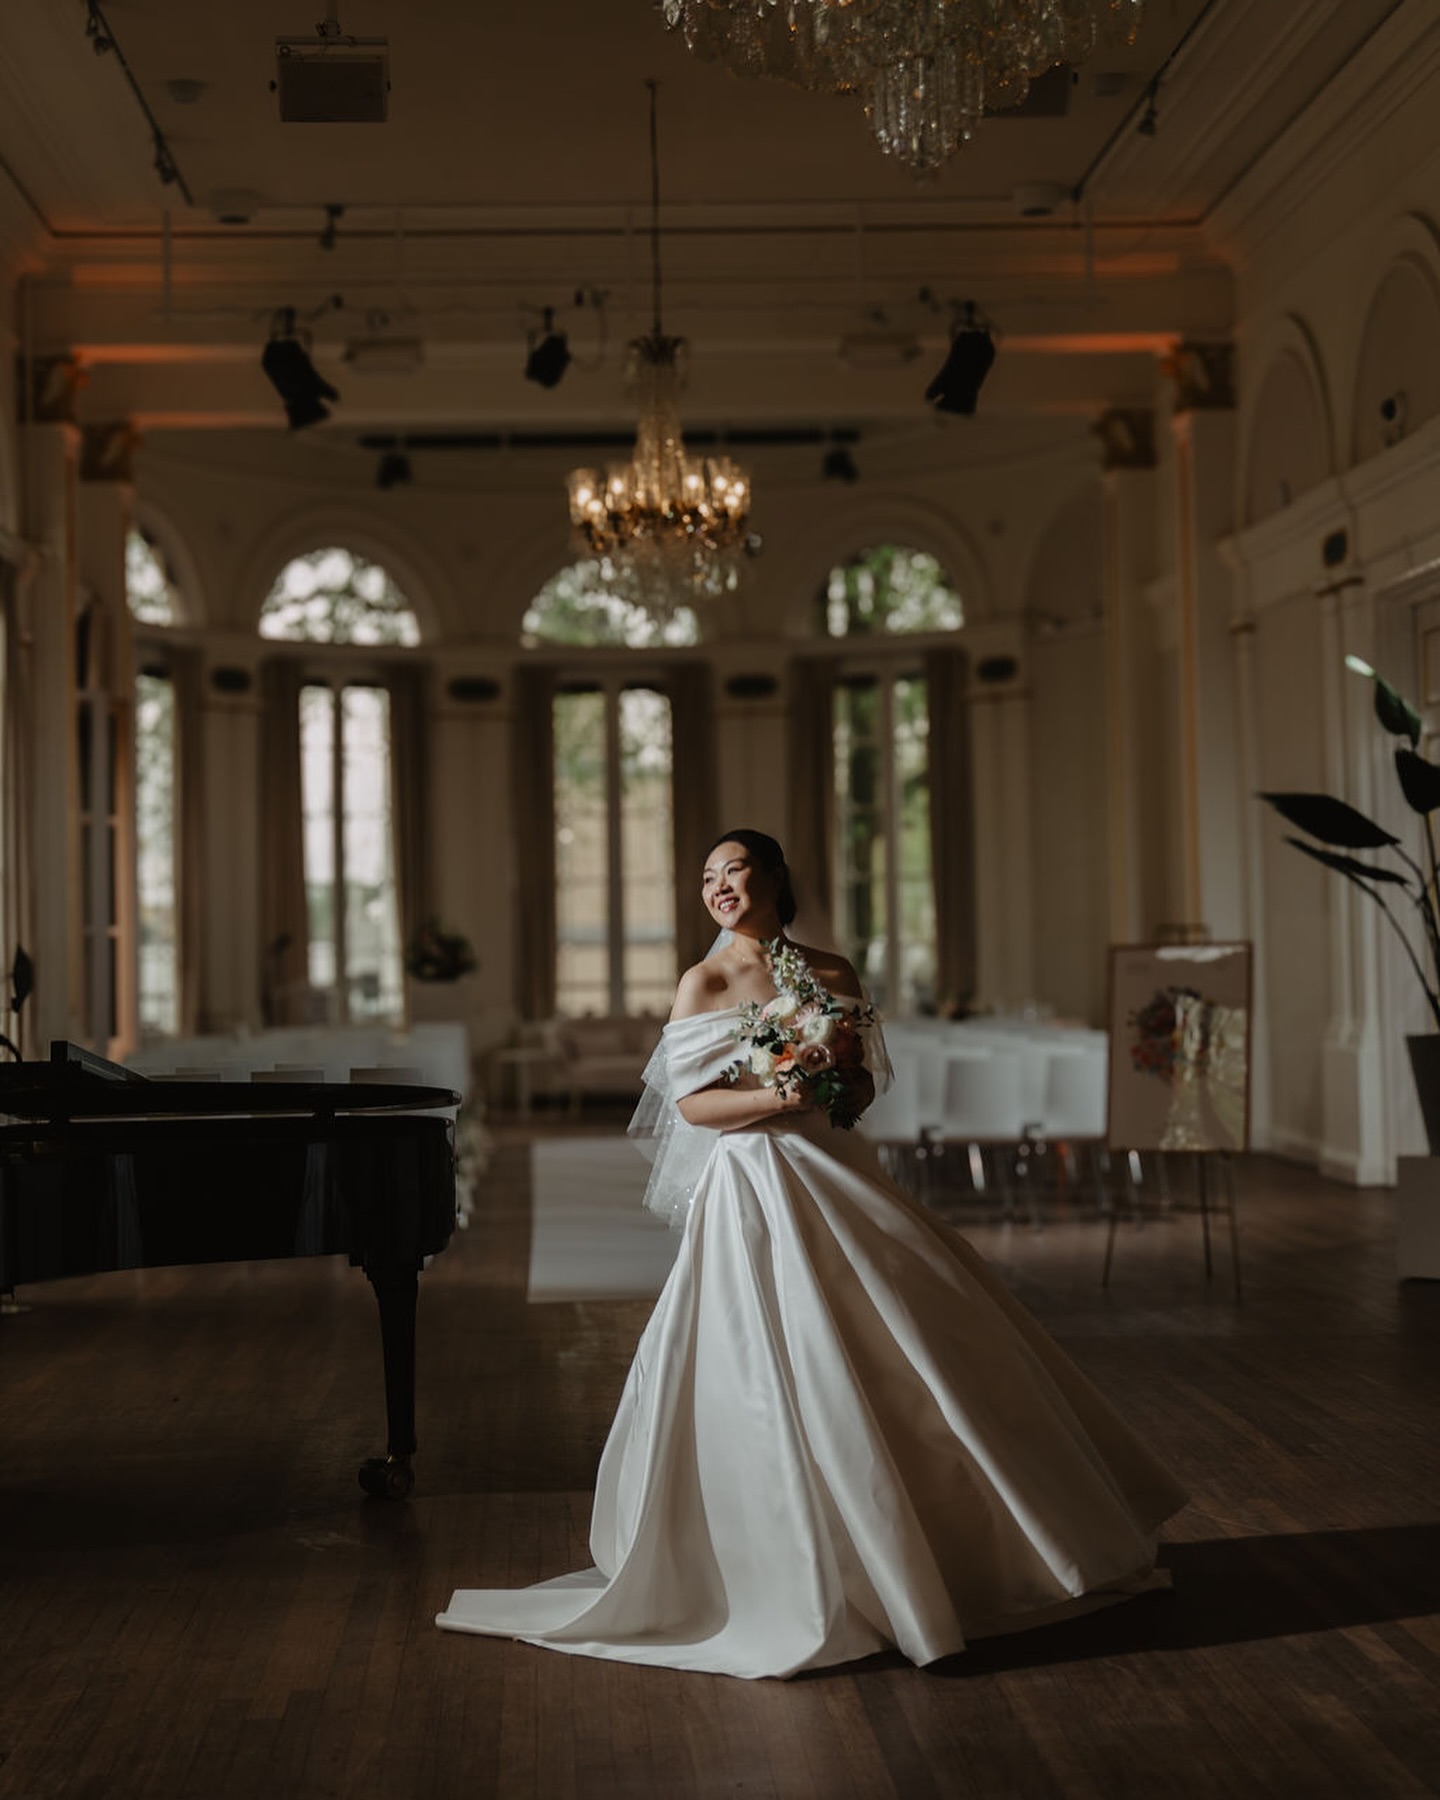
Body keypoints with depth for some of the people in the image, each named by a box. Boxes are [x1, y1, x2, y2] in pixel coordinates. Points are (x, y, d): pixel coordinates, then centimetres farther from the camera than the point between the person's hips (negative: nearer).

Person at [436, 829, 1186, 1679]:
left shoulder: (832, 973, 8)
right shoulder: (705, 982, -2)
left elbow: (865, 1081, 12)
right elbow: (690, 1103, -8)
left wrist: (835, 1088, -10)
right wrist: (780, 1098, -20)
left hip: (838, 1177, 4)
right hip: (754, 1189, -4)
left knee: (922, 1336, 5)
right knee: (785, 1375, -4)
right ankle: (817, 1578, 11)